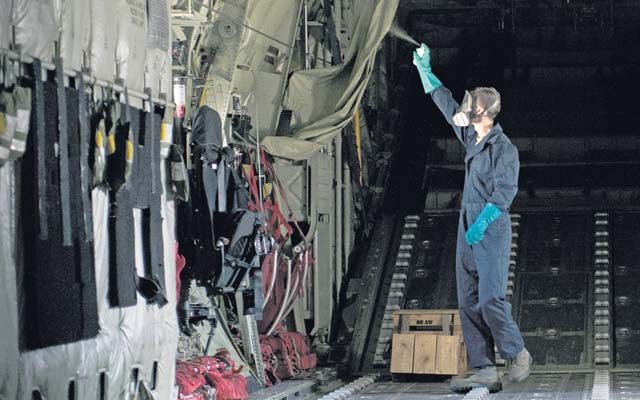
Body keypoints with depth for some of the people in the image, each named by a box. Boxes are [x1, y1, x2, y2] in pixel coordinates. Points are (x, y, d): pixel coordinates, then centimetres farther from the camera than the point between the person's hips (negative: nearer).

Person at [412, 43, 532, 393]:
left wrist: (482, 222, -29)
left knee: (490, 299, -14)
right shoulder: (472, 138, 14)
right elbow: (446, 105, 26)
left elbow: (505, 191, -18)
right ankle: (486, 371, 2)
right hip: (468, 229, 8)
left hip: (492, 230, -8)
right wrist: (424, 70, 31)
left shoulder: (504, 148, -9)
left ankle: (518, 355, 5)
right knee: (469, 303, 2)